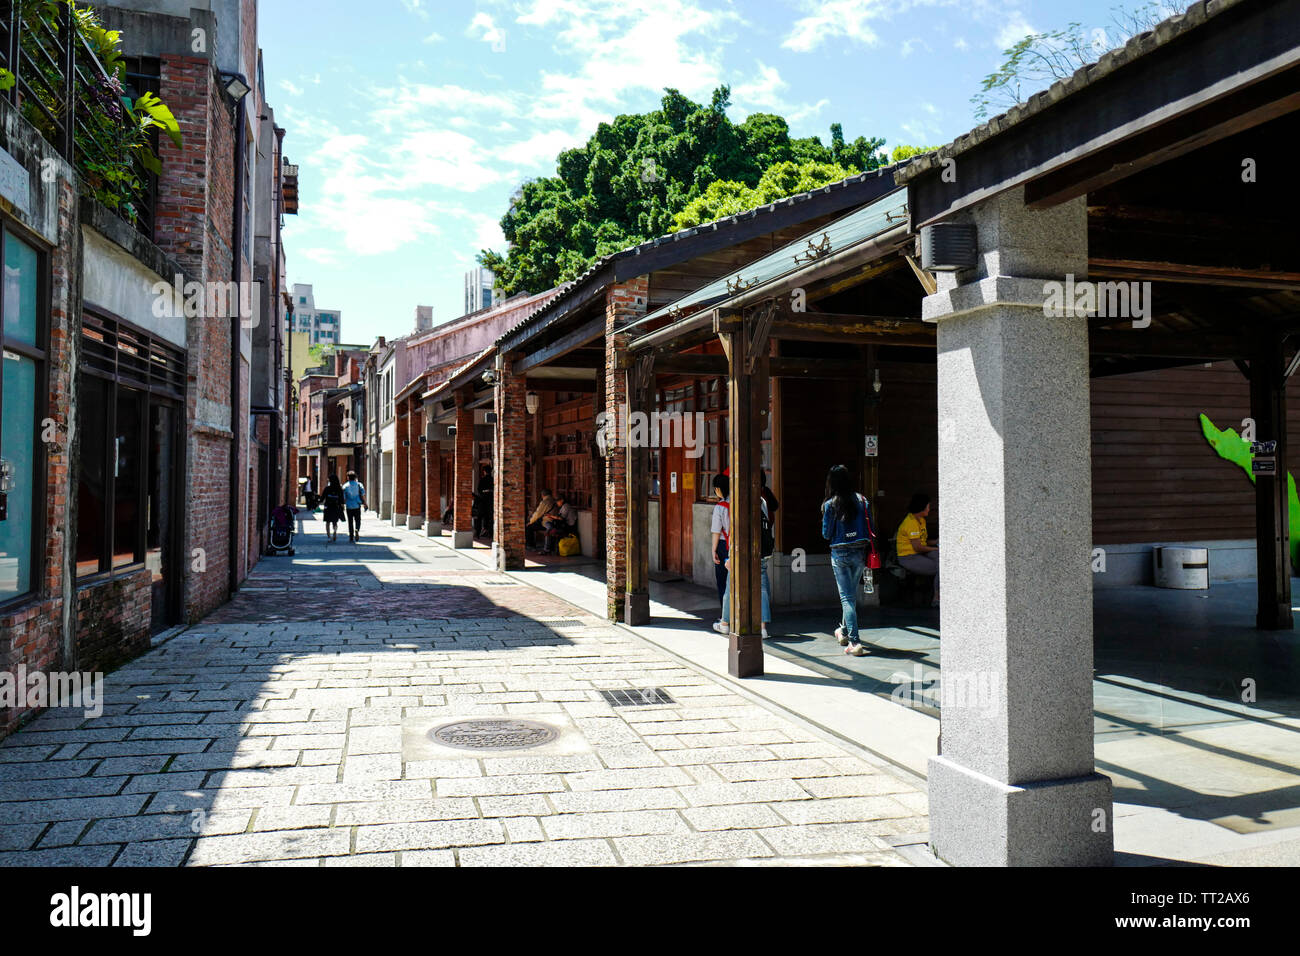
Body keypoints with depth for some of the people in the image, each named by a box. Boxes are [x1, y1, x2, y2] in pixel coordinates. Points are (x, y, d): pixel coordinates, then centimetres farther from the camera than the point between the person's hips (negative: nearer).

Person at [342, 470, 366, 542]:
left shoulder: (345, 486, 0)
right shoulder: (359, 485, 0)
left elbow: (343, 497, 1)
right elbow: (363, 494, -5)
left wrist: (343, 505, 13)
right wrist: (364, 503, 4)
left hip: (349, 506, 0)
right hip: (357, 506, 0)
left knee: (350, 522, 9)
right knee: (357, 520, 10)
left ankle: (351, 536, 9)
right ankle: (357, 530, -20)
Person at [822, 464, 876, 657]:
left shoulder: (830, 505, -8)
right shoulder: (861, 500, 0)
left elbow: (826, 534, -4)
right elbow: (870, 529, 3)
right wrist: (867, 556, 14)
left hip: (840, 553, -3)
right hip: (860, 552, 3)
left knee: (846, 597, 0)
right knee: (852, 594, 20)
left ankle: (854, 642, -7)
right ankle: (844, 632, 38)